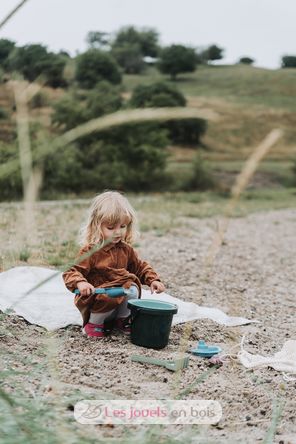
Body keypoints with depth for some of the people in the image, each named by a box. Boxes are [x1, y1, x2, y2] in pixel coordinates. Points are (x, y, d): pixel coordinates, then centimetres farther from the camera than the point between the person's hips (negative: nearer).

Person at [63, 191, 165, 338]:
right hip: (97, 297, -5)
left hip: (121, 290, 5)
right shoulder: (90, 251, -16)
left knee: (133, 288, -23)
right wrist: (80, 283, -42)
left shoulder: (125, 249, 4)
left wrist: (153, 280, -2)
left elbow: (140, 267, 15)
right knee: (108, 299, -35)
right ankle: (94, 323, -3)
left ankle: (122, 319, 5)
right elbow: (72, 272, -20)